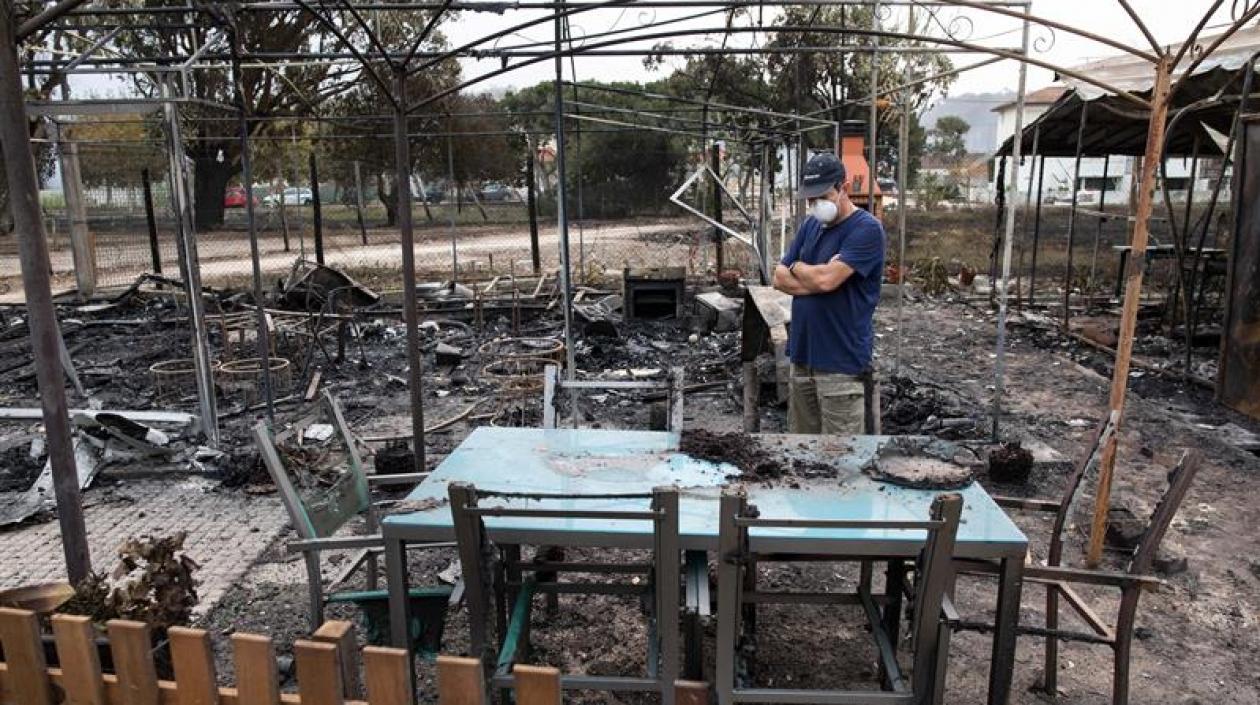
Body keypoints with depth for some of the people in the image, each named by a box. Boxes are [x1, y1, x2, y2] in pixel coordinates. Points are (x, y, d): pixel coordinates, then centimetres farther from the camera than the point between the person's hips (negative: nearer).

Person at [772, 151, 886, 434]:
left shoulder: (867, 228, -11)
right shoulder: (810, 225, 12)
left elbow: (826, 279, -21)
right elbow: (780, 278, 8)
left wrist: (797, 267, 0)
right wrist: (815, 276, -11)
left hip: (840, 361, -7)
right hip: (802, 355, 7)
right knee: (801, 431, 14)